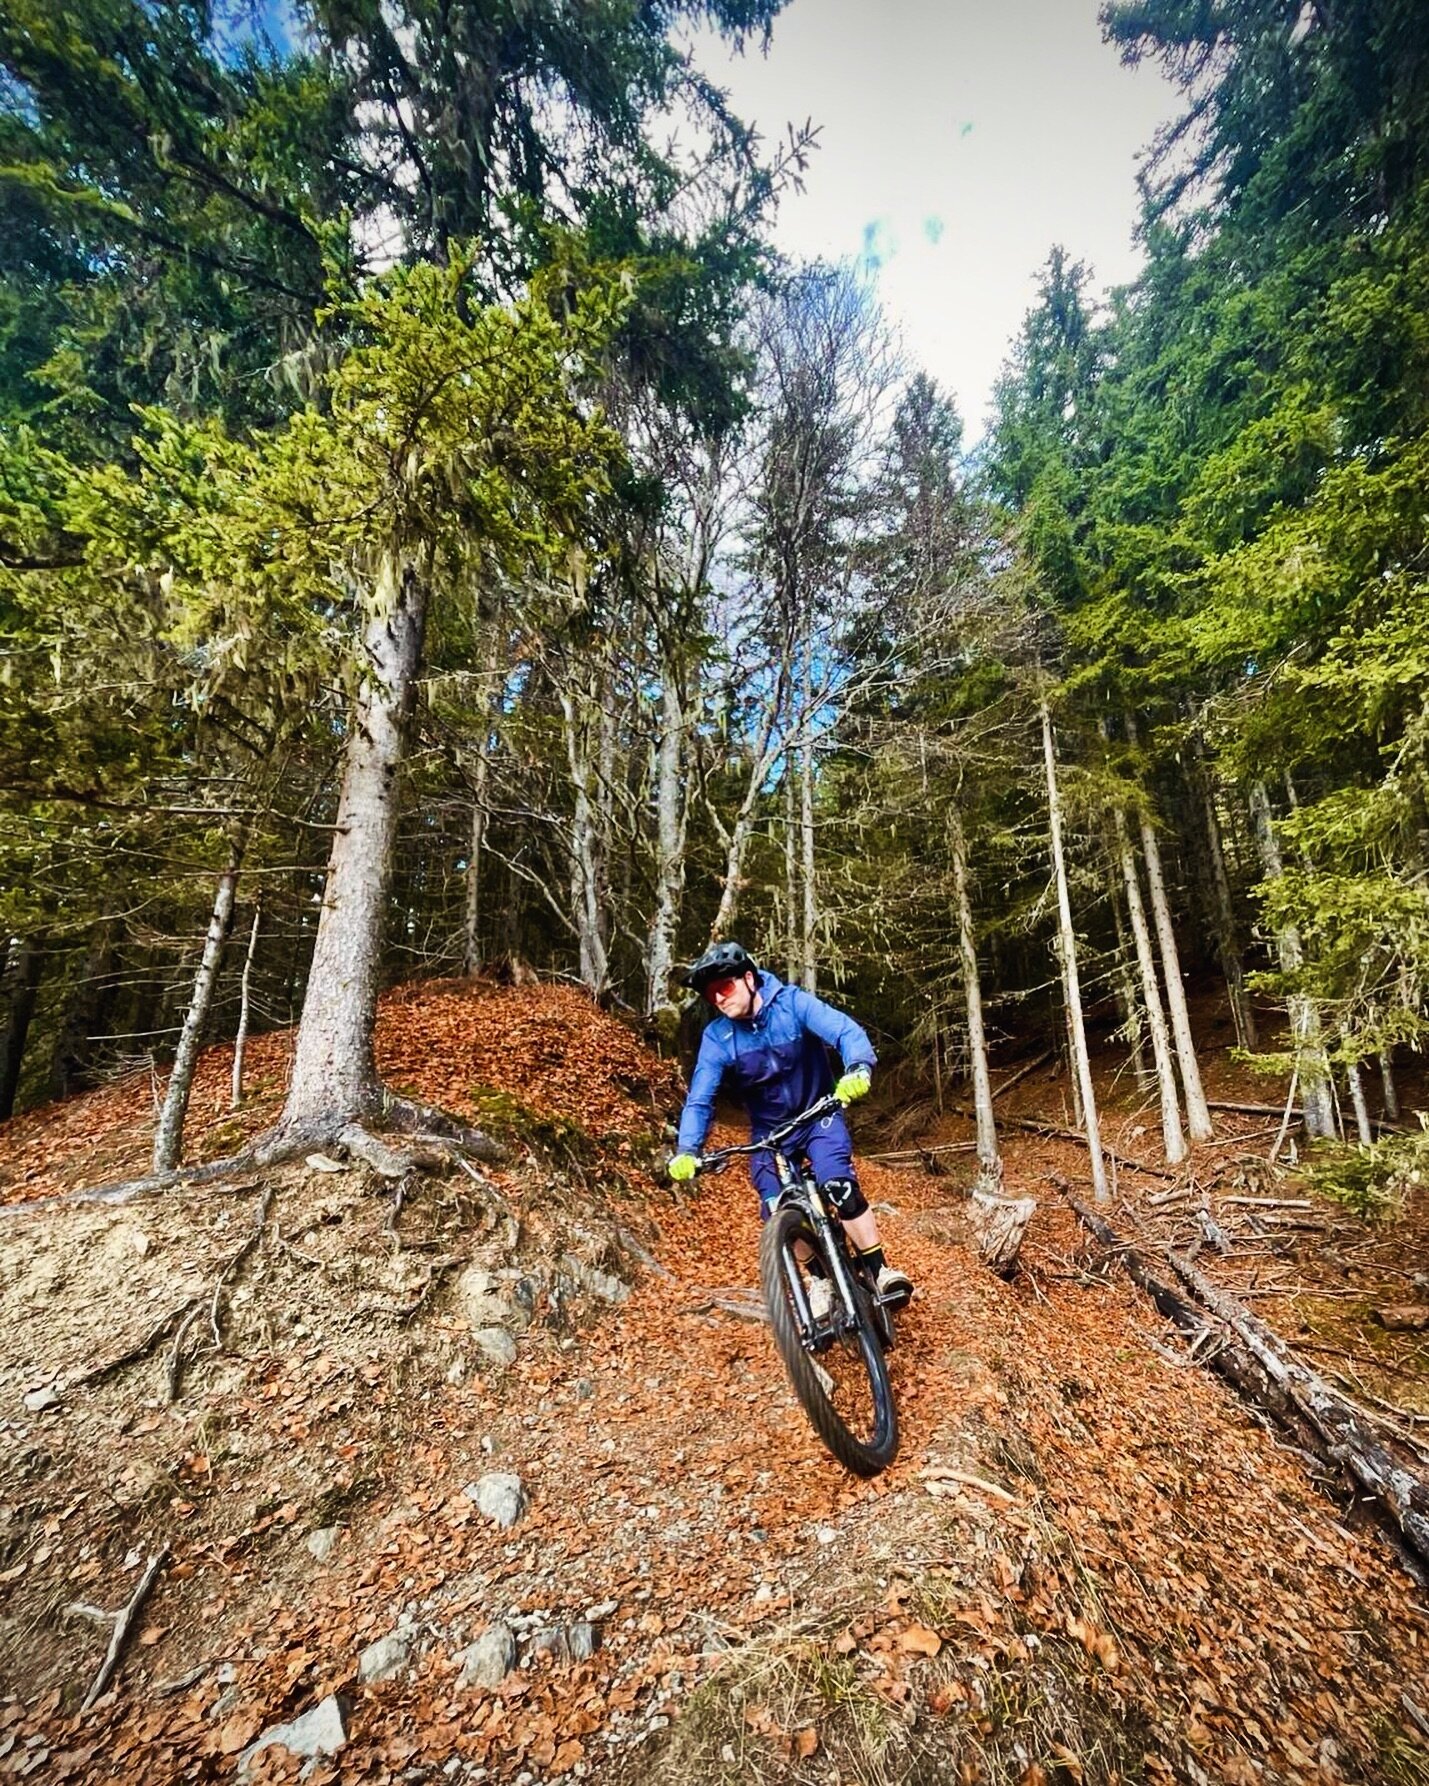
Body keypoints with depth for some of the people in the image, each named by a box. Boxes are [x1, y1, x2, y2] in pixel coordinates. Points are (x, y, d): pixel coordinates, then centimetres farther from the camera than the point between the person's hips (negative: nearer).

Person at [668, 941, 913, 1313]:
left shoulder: (791, 1002, -21)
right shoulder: (716, 1037, -16)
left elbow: (845, 1030, -30)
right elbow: (700, 1099, -17)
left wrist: (858, 1068, -51)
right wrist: (686, 1151, -32)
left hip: (818, 1116, -2)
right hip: (768, 1132, 2)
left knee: (840, 1186, -24)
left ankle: (880, 1271, -6)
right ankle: (821, 1278, 19)